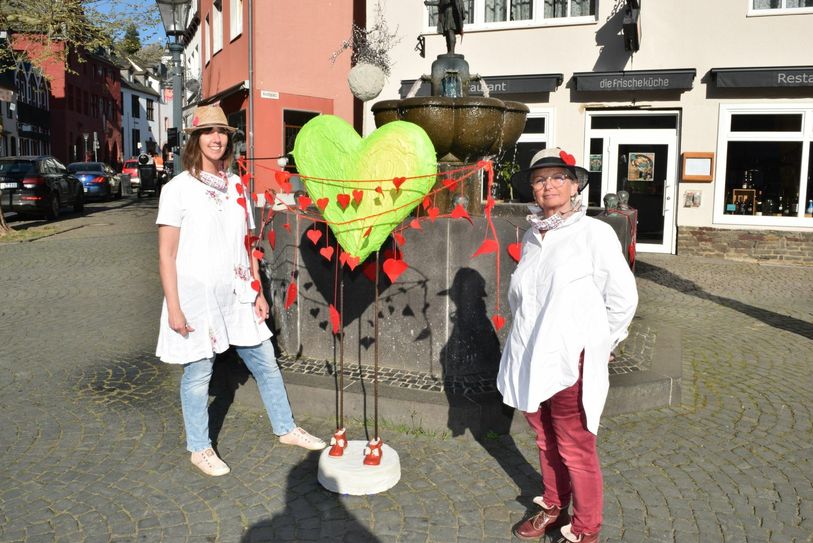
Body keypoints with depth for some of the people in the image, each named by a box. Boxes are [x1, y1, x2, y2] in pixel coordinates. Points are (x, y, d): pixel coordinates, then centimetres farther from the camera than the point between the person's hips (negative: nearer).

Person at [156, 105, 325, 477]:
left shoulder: (236, 186, 9)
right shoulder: (178, 188, -7)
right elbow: (166, 254, -9)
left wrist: (257, 292, 12)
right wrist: (173, 307, -13)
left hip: (236, 295, 5)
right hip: (197, 296, -5)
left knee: (266, 363, 12)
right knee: (198, 373, 6)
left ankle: (285, 429, 30)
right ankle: (199, 448, 26)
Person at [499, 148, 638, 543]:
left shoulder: (594, 233, -9)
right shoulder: (532, 236, 8)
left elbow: (623, 298, -6)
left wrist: (595, 345, 1)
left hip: (570, 362, -5)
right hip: (531, 360, 6)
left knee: (575, 449, 6)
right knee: (546, 442, 19)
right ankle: (553, 510, 39)